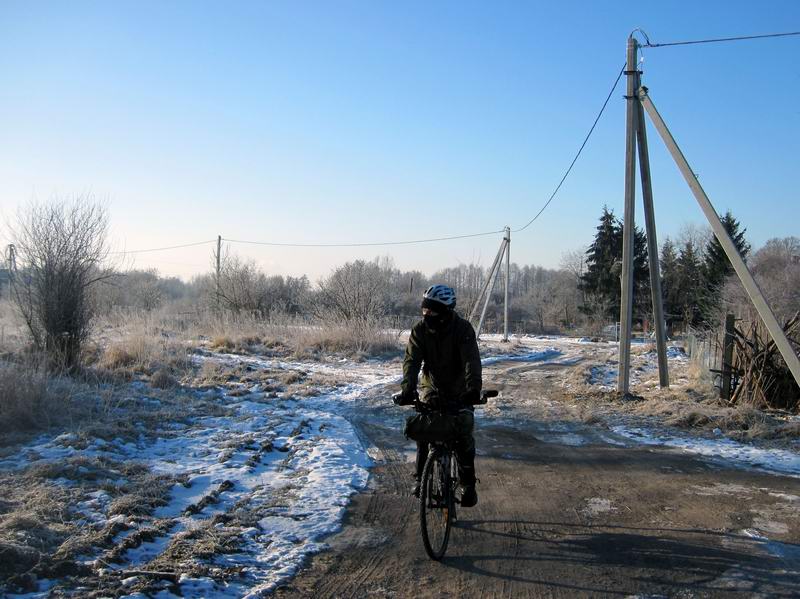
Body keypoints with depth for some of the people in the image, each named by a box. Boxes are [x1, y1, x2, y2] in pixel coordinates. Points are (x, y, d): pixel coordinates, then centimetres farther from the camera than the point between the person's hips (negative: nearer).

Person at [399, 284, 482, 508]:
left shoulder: (463, 328, -20)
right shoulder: (420, 329, -12)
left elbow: (471, 361, -30)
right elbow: (412, 360, -20)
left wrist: (473, 388, -45)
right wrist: (408, 387, -37)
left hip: (459, 390, -2)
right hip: (431, 388, 2)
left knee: (464, 433, -14)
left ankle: (468, 483, 1)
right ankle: (420, 477, 4)